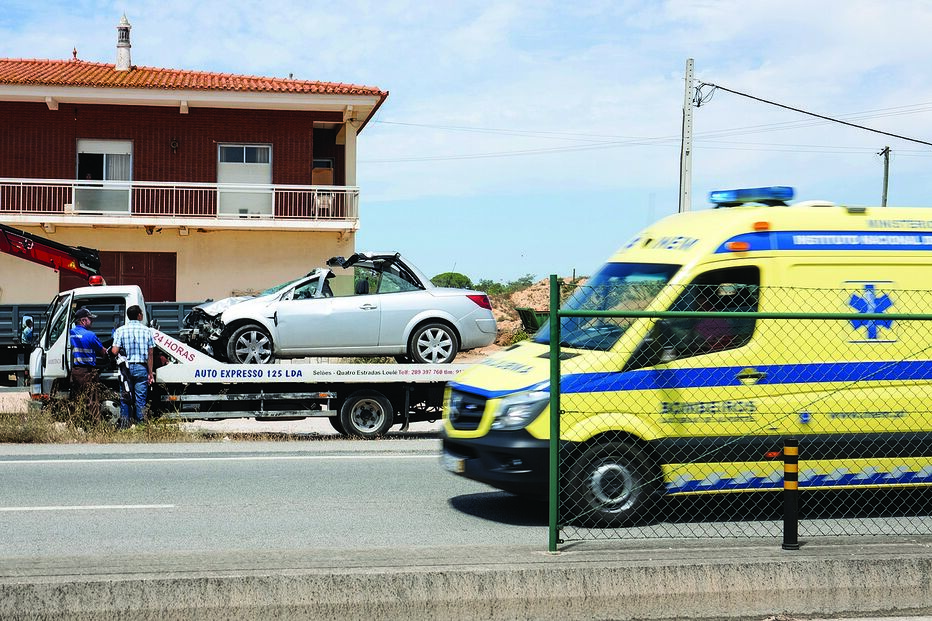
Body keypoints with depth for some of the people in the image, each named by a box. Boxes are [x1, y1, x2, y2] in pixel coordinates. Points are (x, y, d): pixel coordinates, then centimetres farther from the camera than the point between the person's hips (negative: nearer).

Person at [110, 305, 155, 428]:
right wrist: (150, 373, 6)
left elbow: (114, 351, -8)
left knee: (125, 399, 6)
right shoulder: (146, 330, 2)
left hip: (126, 367, 0)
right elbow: (150, 354, 1)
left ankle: (124, 426, 5)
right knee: (140, 400, 5)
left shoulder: (120, 330, 0)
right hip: (141, 368, 0)